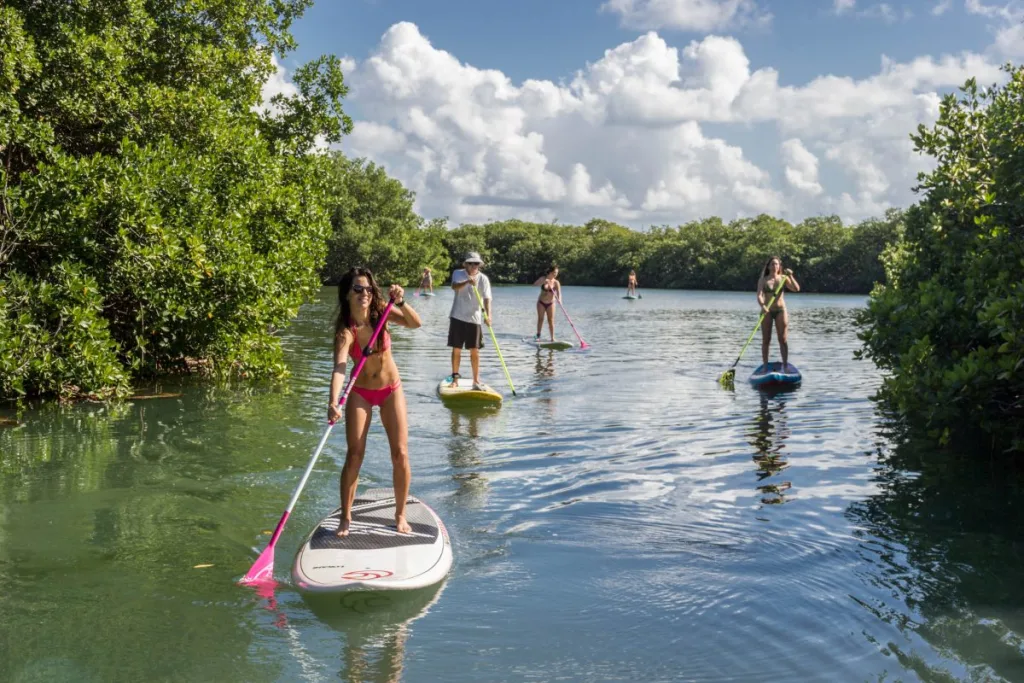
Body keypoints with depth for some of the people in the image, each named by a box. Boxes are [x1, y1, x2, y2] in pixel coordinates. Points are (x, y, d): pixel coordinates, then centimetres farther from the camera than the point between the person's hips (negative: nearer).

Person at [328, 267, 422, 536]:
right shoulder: (345, 330, -22)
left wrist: (401, 302, -42)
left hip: (391, 389, 2)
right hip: (360, 393, -2)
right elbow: (339, 368, -36)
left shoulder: (381, 312, -13)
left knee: (400, 454, 0)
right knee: (354, 456, -5)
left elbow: (415, 323, -25)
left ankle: (400, 515, 15)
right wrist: (333, 403, -51)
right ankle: (346, 518, 7)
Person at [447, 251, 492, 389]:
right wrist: (467, 282, -41)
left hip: (474, 318, 0)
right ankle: (455, 378, 13)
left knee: (475, 351, 0)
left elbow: (486, 298, -12)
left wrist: (488, 314, -28)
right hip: (458, 317, 0)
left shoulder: (483, 279, -2)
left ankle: (476, 380, 8)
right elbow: (454, 286, -22)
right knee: (456, 349, 4)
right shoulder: (458, 274, -1)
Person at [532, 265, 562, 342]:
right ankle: (538, 335, 13)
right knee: (540, 319, 3)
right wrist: (543, 282, -33)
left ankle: (552, 337, 1)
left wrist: (559, 299, -44)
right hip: (541, 302, 1)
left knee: (551, 320, -2)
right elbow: (535, 284, -19)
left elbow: (559, 292, -23)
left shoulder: (556, 282, -10)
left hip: (550, 303, -1)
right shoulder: (543, 278, -6)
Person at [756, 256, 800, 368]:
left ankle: (785, 366, 3)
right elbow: (759, 295, -11)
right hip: (767, 311, -1)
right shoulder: (763, 280, 2)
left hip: (780, 310, 1)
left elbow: (796, 289, -6)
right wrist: (762, 305, -31)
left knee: (783, 340, -1)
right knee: (766, 340, 1)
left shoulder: (783, 278, 5)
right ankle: (765, 366, 7)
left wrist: (790, 276, -16)